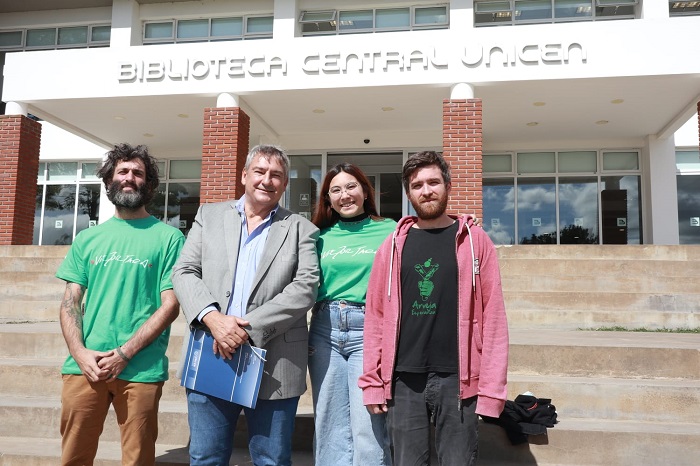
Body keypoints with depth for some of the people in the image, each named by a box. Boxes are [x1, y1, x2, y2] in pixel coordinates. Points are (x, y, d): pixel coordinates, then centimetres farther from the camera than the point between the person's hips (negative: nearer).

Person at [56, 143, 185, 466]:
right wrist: (81, 353, -7)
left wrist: (123, 354, -12)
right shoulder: (87, 239, 12)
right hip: (84, 366, 3)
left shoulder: (168, 238, 1)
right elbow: (70, 303, 10)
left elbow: (170, 305, -4)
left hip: (141, 369, -3)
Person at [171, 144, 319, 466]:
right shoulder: (209, 215, 12)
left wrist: (250, 327, -15)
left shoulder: (301, 229, 6)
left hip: (274, 366, -1)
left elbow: (305, 288, -6)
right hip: (211, 358, 2)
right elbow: (184, 272, 4)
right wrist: (212, 317, -14)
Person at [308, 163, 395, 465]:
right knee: (330, 427, 9)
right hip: (324, 330, 3)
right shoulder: (321, 236, 11)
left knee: (368, 429, -4)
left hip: (370, 330, -3)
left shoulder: (390, 231, 3)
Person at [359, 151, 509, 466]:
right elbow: (375, 315, 5)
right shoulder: (394, 245, 6)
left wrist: (492, 387, -7)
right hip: (403, 380, 2)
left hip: (457, 379, -1)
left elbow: (493, 316, -2)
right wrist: (372, 381, 0)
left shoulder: (474, 241, 2)